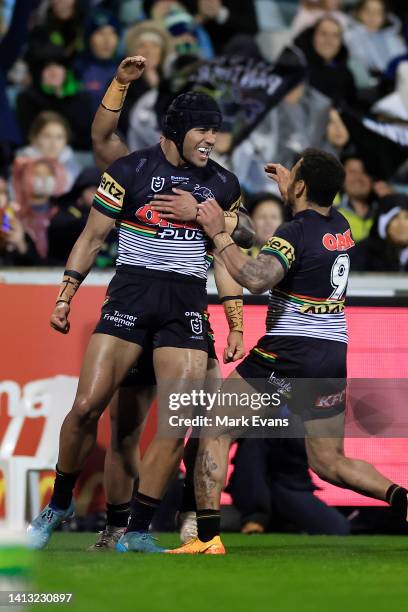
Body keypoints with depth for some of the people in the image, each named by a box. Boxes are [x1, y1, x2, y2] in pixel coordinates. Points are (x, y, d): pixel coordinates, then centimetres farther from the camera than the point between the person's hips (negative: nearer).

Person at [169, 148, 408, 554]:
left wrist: (218, 234, -20)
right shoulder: (341, 226, 9)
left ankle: (208, 537, -8)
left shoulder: (295, 233, -14)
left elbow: (255, 278, -30)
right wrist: (288, 187, 43)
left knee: (213, 428, 2)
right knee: (328, 462, 16)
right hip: (334, 358, 7)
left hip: (288, 353, -7)